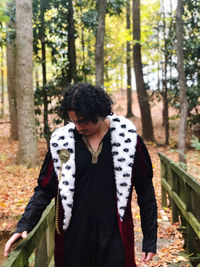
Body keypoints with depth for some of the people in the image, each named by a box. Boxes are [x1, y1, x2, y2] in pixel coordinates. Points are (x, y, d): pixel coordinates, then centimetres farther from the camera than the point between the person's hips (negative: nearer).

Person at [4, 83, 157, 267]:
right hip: (74, 237, 1)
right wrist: (24, 225, -9)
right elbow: (45, 189, 4)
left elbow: (145, 192, 2)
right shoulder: (62, 141, -1)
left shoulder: (128, 139, -4)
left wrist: (150, 239, 2)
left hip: (114, 238, -1)